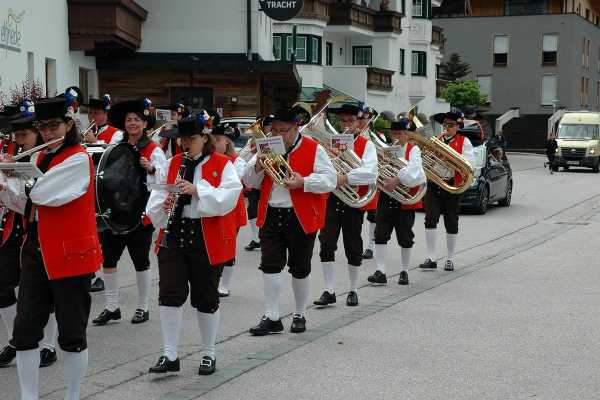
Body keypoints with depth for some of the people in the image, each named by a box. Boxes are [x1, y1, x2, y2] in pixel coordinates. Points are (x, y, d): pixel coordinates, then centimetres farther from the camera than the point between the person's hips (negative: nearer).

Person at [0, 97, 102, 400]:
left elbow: (42, 193, -21)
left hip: (70, 254, -7)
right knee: (24, 330, 3)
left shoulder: (78, 159, -11)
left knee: (71, 333, 3)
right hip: (35, 252, 7)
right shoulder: (39, 158, 13)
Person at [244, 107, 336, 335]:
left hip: (301, 219, -3)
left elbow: (329, 180, -10)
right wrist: (258, 166, -9)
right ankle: (271, 318, 4)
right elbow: (250, 182, 11)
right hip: (270, 216, 3)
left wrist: (303, 182, -23)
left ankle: (300, 315, 22)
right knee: (270, 265, -2)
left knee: (300, 269, 7)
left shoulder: (313, 149, -3)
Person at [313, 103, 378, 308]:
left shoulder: (366, 145, -1)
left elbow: (370, 172, -17)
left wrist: (346, 178, -27)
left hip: (354, 201, -2)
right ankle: (329, 291, 2)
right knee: (326, 244, -5)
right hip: (331, 200, 3)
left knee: (353, 248, 7)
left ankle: (353, 291, 21)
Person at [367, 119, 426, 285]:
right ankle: (381, 272, -5)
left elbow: (413, 170, -21)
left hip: (406, 200, -3)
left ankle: (404, 271, 20)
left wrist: (398, 180, -33)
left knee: (405, 238, 6)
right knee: (381, 235, -5)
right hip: (386, 198, 3)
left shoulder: (413, 150, -3)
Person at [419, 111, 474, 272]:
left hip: (452, 186, -2)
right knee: (430, 220, -9)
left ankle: (450, 260, 15)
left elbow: (469, 162, -7)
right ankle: (431, 258, -6)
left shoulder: (464, 142, 5)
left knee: (451, 223, 4)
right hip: (433, 185, 2)